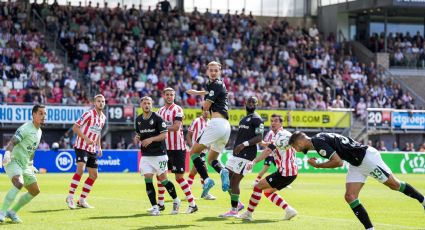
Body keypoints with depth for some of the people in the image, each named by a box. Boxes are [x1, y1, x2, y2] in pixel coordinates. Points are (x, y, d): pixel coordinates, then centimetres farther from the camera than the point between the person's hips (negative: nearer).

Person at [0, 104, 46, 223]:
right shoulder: (26, 128, -14)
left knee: (35, 191, 9)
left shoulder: (39, 132, 14)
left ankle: (12, 212, 18)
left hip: (25, 166, 9)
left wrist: (31, 164, 26)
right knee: (19, 183, -33)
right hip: (13, 161, -9)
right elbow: (12, 142, -24)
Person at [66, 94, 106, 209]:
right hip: (81, 147, -8)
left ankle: (82, 200, 17)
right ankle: (70, 197, -19)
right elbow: (75, 127, -13)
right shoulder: (89, 114, -12)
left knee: (94, 175, 8)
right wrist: (86, 138, -23)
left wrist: (99, 147, 14)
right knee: (80, 169, -25)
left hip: (92, 149, 8)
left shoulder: (103, 118, 10)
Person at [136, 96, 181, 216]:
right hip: (145, 155, 5)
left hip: (159, 153, -5)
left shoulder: (157, 117, -8)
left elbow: (164, 135, -11)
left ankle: (176, 200, 20)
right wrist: (137, 138, 0)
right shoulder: (138, 119, 10)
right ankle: (155, 207, -2)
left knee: (162, 179, -2)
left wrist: (151, 139, -22)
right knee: (148, 180, -5)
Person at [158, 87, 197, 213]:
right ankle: (160, 203, 19)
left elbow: (176, 127, -21)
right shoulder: (160, 111, 12)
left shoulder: (177, 110, -9)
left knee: (179, 177, -7)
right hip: (165, 147, 7)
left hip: (177, 148, -7)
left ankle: (192, 204, 0)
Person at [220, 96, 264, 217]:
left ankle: (234, 210, 0)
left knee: (234, 182, -8)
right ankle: (237, 204, 21)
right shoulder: (244, 119, 21)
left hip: (246, 154, -9)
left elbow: (259, 138, -17)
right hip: (236, 153, 9)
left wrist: (244, 144, -28)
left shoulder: (256, 119, -8)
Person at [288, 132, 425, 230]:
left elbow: (338, 162, -28)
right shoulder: (318, 140, 8)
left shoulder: (319, 142, -23)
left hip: (367, 157, -9)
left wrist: (317, 165, -17)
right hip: (356, 164, 9)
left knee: (394, 184, 4)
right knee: (350, 197, -3)